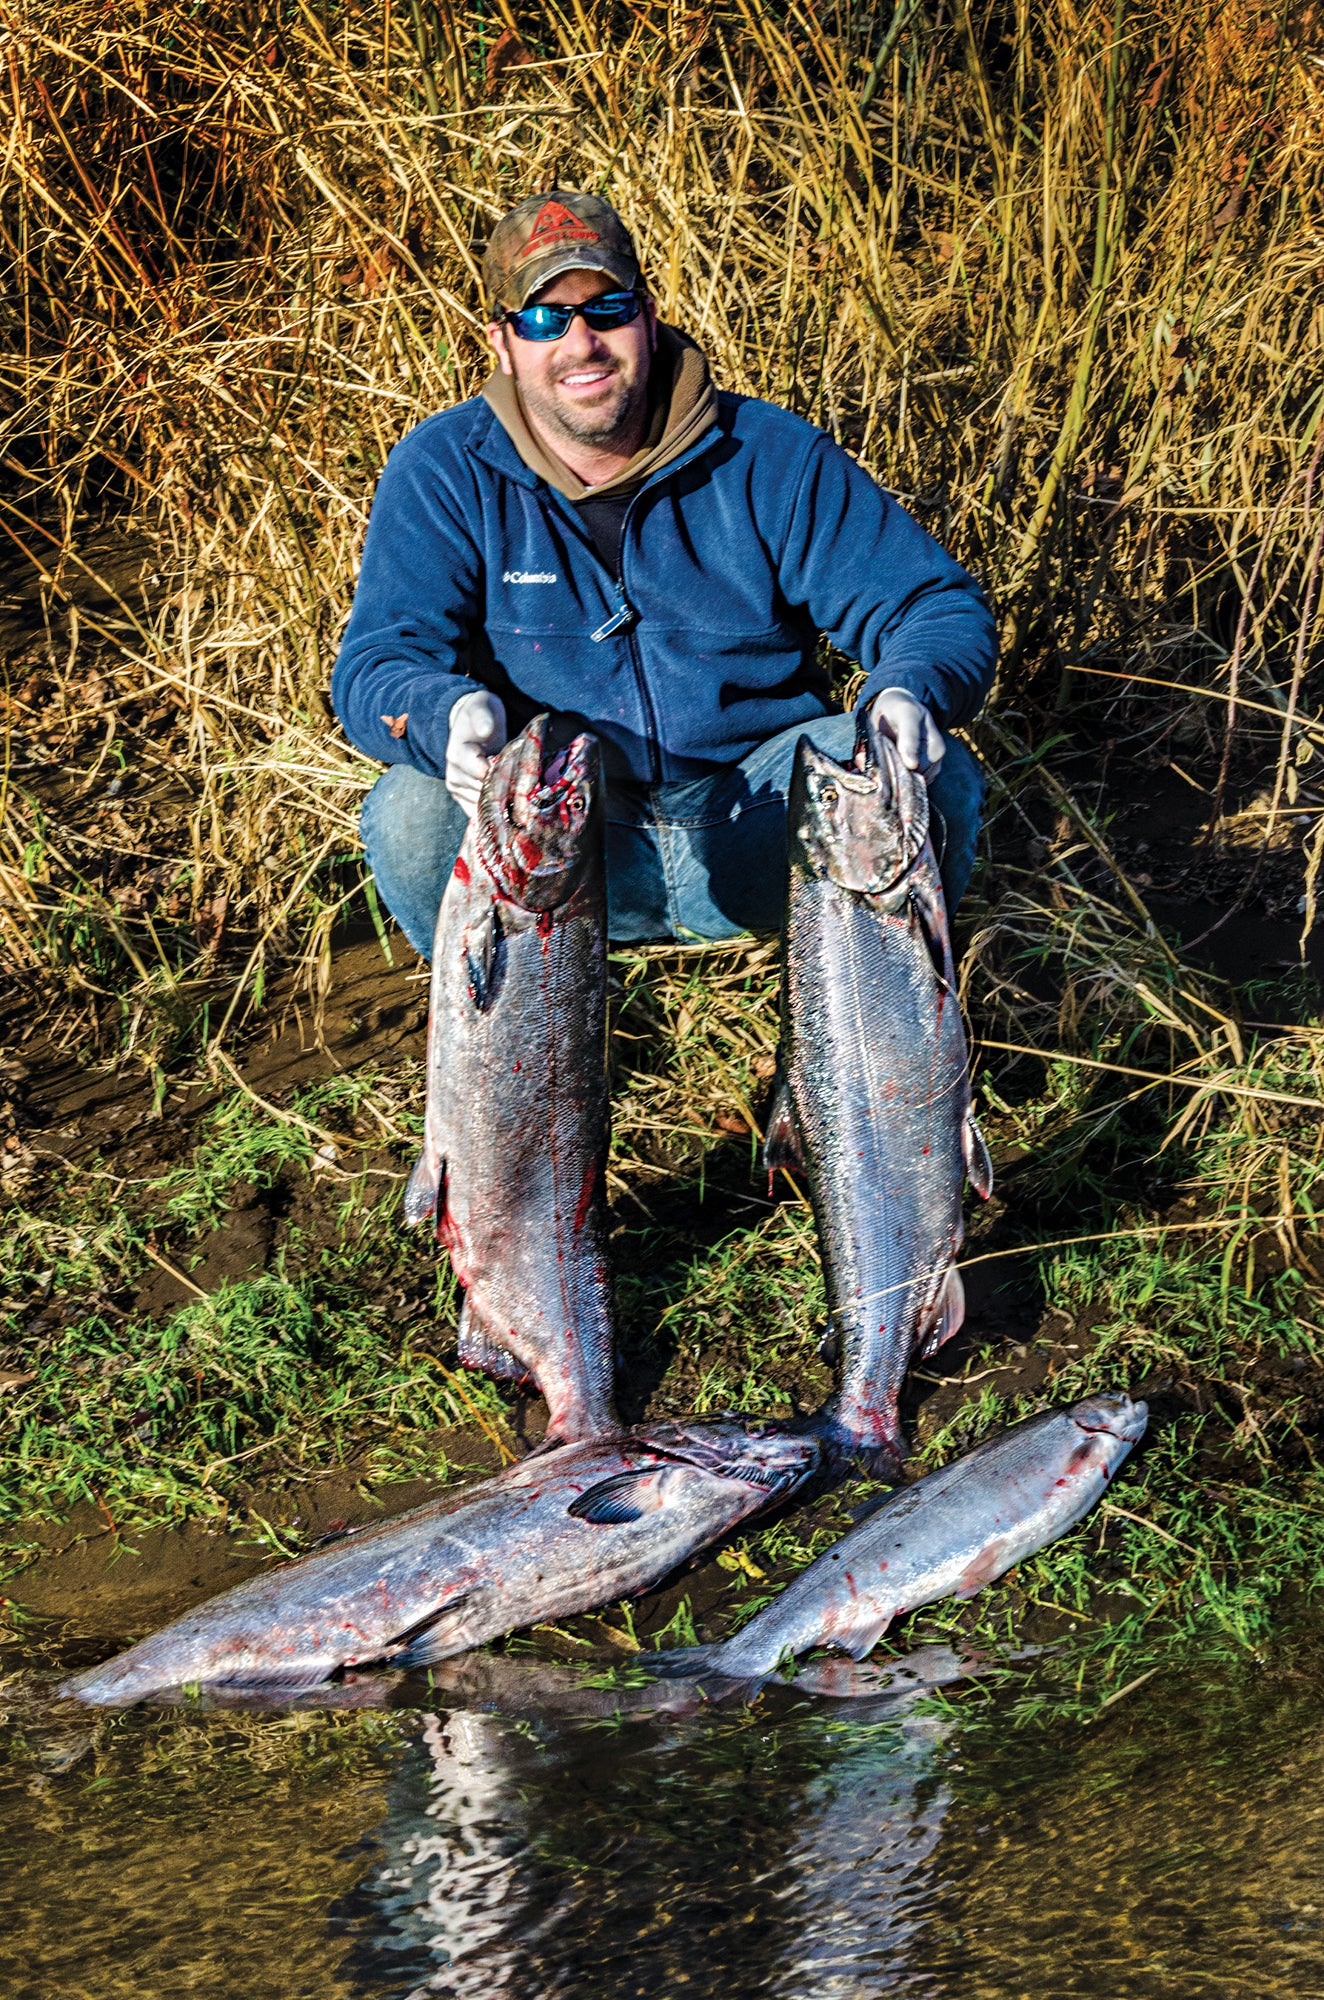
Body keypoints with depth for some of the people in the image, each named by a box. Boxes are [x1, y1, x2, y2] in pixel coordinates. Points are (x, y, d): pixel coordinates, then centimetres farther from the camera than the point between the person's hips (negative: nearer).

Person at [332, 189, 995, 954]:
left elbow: (941, 606, -1)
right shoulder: (445, 474, -1)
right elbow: (375, 669, -9)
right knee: (413, 812, -30)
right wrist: (447, 713, -36)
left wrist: (911, 692, -27)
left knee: (938, 776, -25)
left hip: (758, 820, 1)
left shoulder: (772, 458, -1)